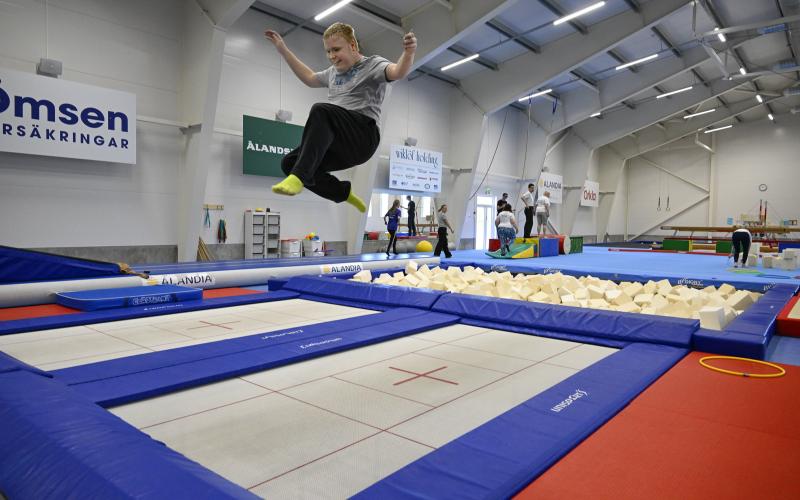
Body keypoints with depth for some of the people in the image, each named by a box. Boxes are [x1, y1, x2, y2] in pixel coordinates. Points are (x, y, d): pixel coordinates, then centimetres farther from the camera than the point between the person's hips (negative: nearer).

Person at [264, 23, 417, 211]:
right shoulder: (334, 71, 27)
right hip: (337, 144, 8)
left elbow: (397, 72, -16)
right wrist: (283, 50, 43)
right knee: (289, 162, -8)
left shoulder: (373, 64, 5)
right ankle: (345, 193, 5)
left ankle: (298, 177, -42)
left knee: (321, 111, -33)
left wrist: (408, 52, -37)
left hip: (363, 136, -8)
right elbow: (309, 78, 45)